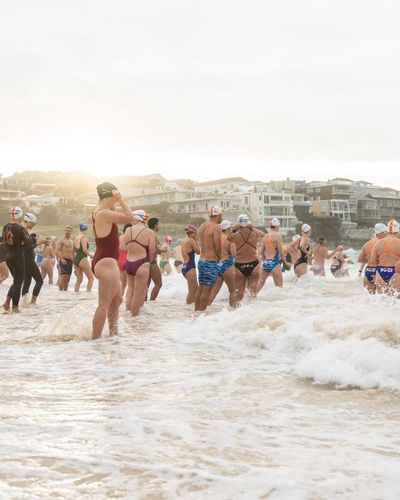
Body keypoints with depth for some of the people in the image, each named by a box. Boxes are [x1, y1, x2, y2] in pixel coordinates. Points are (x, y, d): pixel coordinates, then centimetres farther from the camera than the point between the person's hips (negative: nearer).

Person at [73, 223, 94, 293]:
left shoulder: (76, 238, 15)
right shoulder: (84, 238, -9)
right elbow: (85, 250, -20)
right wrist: (90, 255, -4)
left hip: (76, 259, 8)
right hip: (82, 259, -8)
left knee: (79, 279, 10)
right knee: (91, 278, -2)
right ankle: (88, 292, -13)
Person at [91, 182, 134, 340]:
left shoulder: (100, 213, 12)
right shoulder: (104, 213, -18)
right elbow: (129, 217, -21)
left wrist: (117, 201, 14)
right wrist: (120, 199, -13)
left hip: (106, 262, 11)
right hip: (106, 262, -11)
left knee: (117, 300, 22)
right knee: (104, 304, -8)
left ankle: (113, 333, 32)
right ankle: (95, 339, -6)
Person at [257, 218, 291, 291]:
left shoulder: (265, 236, 10)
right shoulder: (277, 235, -8)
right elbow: (280, 251, -11)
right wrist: (286, 263, -1)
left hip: (266, 262, 7)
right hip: (274, 263, -7)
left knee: (260, 284, 13)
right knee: (279, 286, -2)